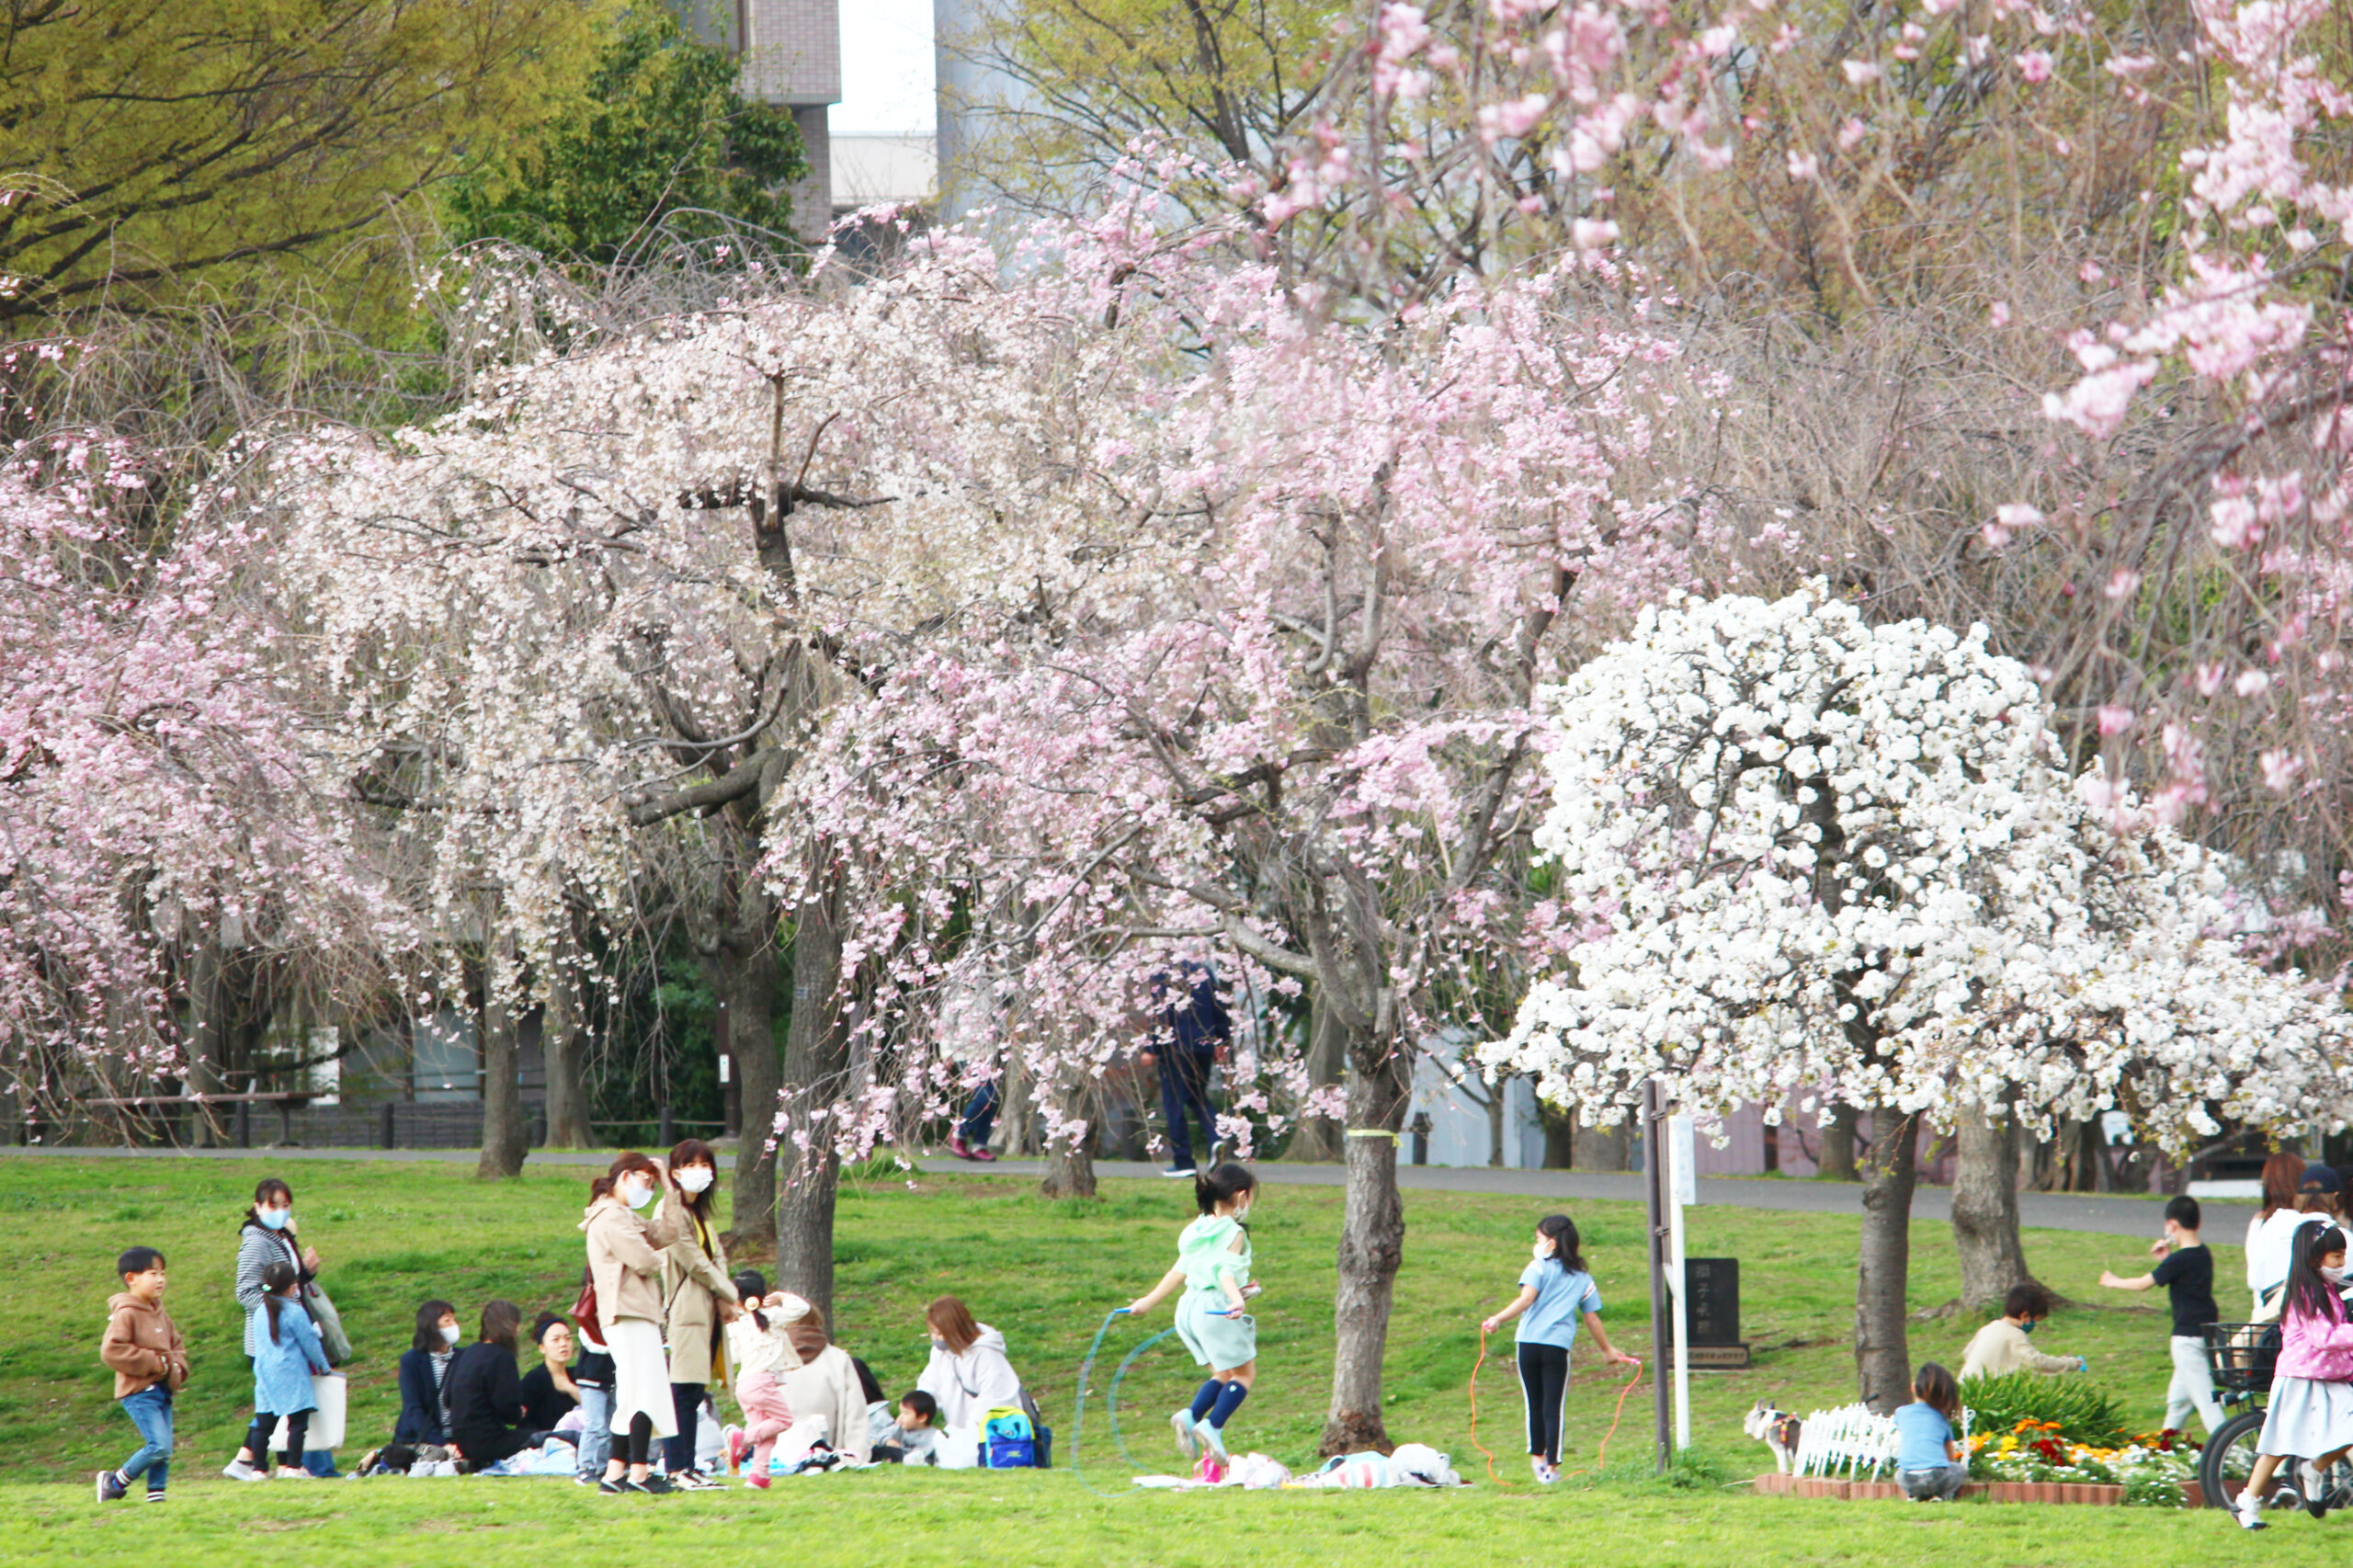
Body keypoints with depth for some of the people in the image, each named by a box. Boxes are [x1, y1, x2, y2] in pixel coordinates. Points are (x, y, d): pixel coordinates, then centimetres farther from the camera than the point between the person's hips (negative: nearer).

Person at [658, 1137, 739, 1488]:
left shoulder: (702, 1212, 19)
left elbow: (717, 1257, 14)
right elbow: (693, 1262, -10)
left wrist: (722, 1299, -3)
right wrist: (729, 1293, -1)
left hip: (709, 1309, 9)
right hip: (686, 1309, -9)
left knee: (696, 1391, 7)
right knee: (684, 1392, -11)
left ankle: (687, 1467, 8)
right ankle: (678, 1469, -11)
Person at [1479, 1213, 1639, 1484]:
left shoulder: (1539, 1267, 3)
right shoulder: (1583, 1278, 13)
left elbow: (1526, 1299, -12)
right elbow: (1592, 1319, 17)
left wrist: (1499, 1319, -17)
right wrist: (1608, 1350, 28)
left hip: (1528, 1342, -1)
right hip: (1558, 1347, 1)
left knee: (1534, 1403, 13)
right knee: (1554, 1407, 3)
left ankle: (1537, 1456, 24)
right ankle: (1552, 1467, -2)